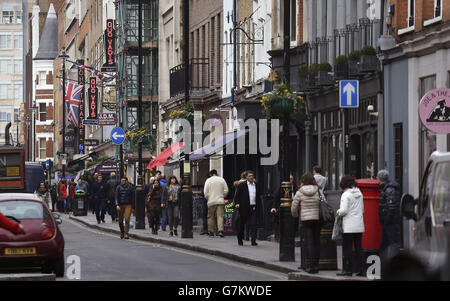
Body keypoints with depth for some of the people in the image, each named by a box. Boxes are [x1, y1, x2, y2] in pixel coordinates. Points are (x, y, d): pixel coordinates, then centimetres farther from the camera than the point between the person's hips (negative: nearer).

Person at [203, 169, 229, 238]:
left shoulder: (208, 180, 2)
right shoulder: (221, 180, 6)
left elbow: (205, 192, -1)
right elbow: (226, 191, 5)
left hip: (211, 202, 0)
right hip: (220, 201, 0)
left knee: (211, 217, 9)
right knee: (220, 216, -5)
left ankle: (211, 232, 12)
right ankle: (220, 230, -21)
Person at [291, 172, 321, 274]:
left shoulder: (300, 193, -4)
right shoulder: (318, 191, -1)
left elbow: (294, 207, 3)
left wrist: (295, 215, 24)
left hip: (306, 219, -2)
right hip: (317, 219, 2)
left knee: (309, 242, -1)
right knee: (316, 242, 9)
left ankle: (310, 266, -6)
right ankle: (316, 265, 13)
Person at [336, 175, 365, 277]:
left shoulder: (346, 195, -12)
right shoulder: (359, 194, 9)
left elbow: (343, 211, -17)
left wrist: (338, 212, 3)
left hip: (349, 226, -6)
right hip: (359, 226, 6)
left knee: (347, 248, 0)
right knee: (358, 247, 10)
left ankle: (348, 269, 0)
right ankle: (361, 268, 8)